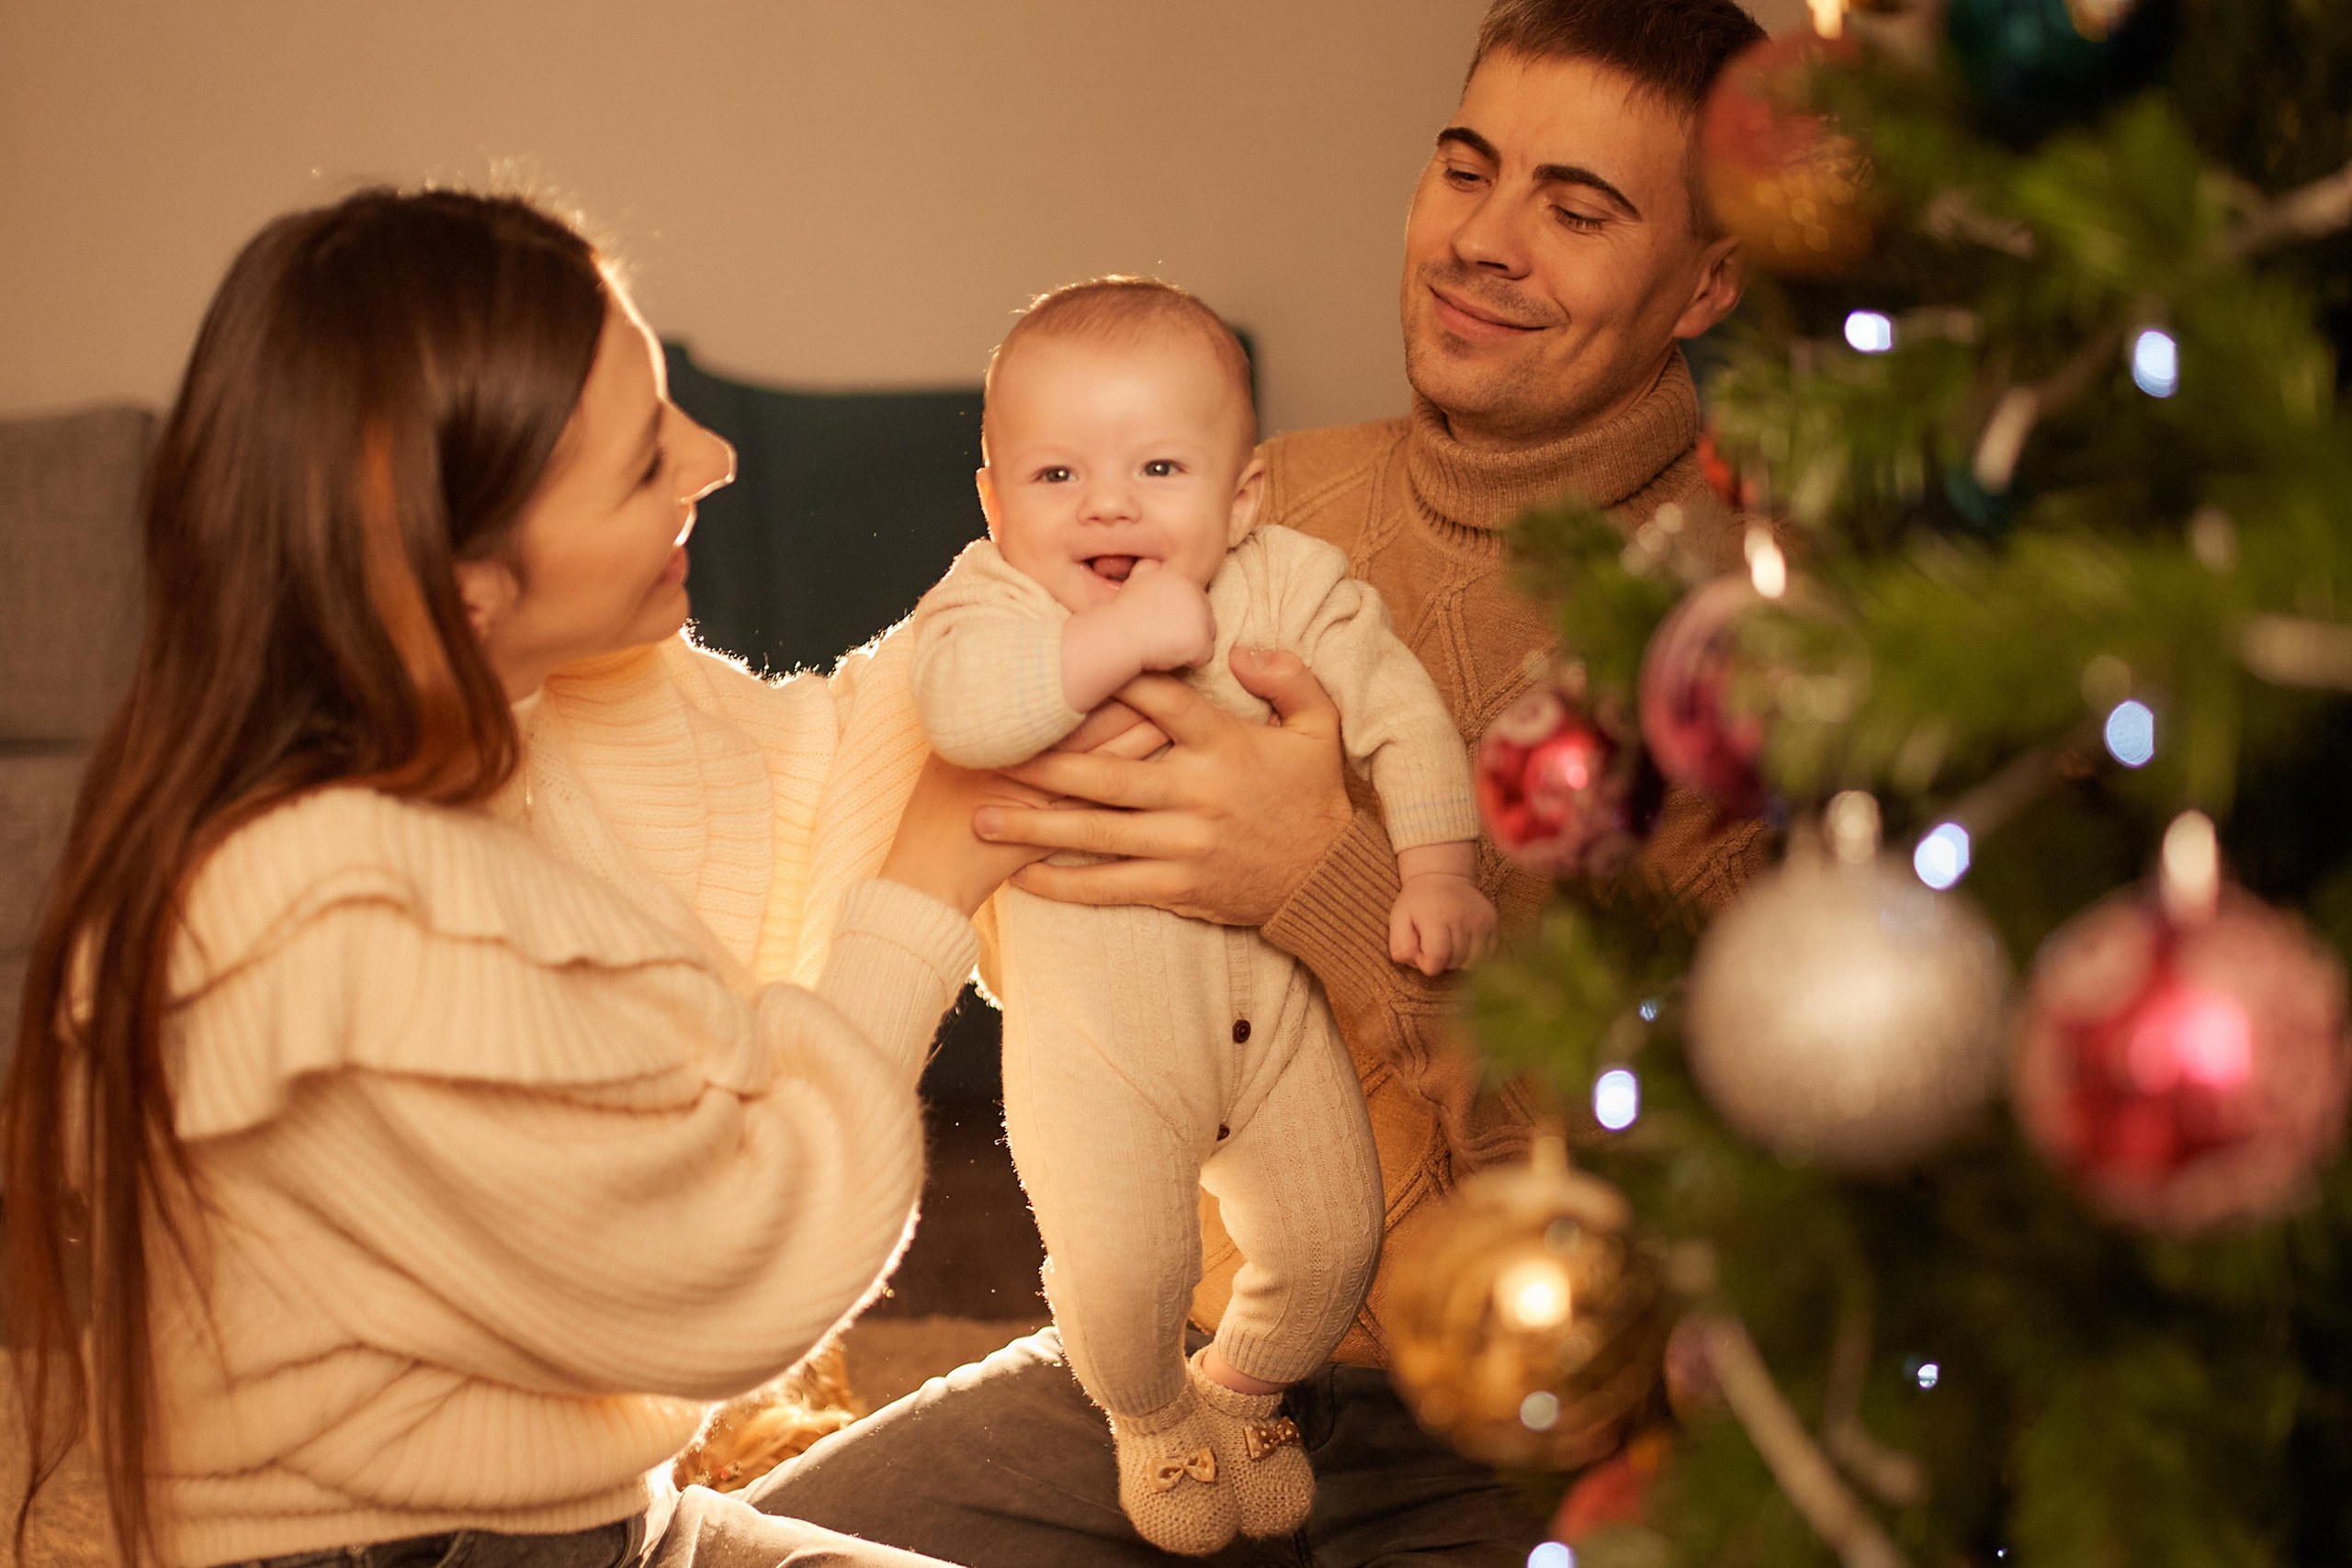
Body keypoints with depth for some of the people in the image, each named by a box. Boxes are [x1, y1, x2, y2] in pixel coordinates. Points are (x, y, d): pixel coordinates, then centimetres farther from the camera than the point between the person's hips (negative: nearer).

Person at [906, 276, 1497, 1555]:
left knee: (1331, 1237, 8)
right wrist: (1122, 637, -38)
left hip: (1275, 993, 3)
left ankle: (1247, 1386, 42)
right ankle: (1151, 1416, 23)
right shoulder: (995, 600, -16)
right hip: (1091, 1017, -3)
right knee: (1122, 1270, -13)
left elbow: (1398, 714, 1)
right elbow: (958, 704, -38)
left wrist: (1436, 874, -8)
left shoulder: (1291, 586, -6)